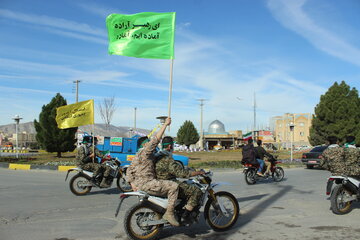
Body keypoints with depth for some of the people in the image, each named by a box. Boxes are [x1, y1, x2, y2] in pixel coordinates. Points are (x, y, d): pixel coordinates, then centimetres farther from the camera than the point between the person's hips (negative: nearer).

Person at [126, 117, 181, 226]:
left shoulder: (138, 156, 20)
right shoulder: (145, 152, -10)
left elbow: (129, 170, 18)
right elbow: (156, 139, -20)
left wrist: (132, 182, 6)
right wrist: (165, 124, -18)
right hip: (146, 183, -11)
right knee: (173, 186, -17)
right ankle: (169, 213, -18)